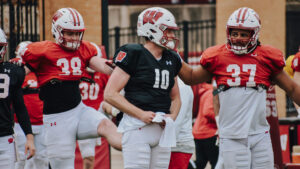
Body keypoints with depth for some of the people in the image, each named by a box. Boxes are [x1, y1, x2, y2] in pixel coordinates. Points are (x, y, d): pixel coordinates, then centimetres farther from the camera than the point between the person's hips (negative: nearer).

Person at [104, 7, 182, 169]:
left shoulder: (171, 59, 14)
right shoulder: (133, 55, -7)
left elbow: (175, 97, 26)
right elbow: (110, 94, -10)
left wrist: (172, 116, 4)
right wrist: (141, 114, -14)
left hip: (162, 129, 7)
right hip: (137, 127, -7)